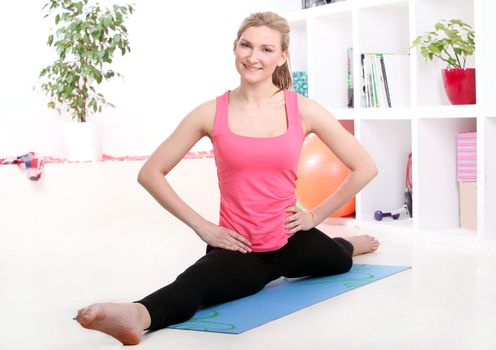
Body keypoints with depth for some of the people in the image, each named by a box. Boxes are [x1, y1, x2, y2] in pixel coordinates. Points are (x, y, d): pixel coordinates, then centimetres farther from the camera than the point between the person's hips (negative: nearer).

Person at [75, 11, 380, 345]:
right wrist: (202, 226, -8)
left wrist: (317, 215, 1)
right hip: (239, 247, -2)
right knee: (192, 285, -35)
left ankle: (351, 243, 68)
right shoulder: (212, 113, -9)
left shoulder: (303, 110, -8)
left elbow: (365, 167, 0)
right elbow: (150, 173, -4)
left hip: (291, 241, 3)